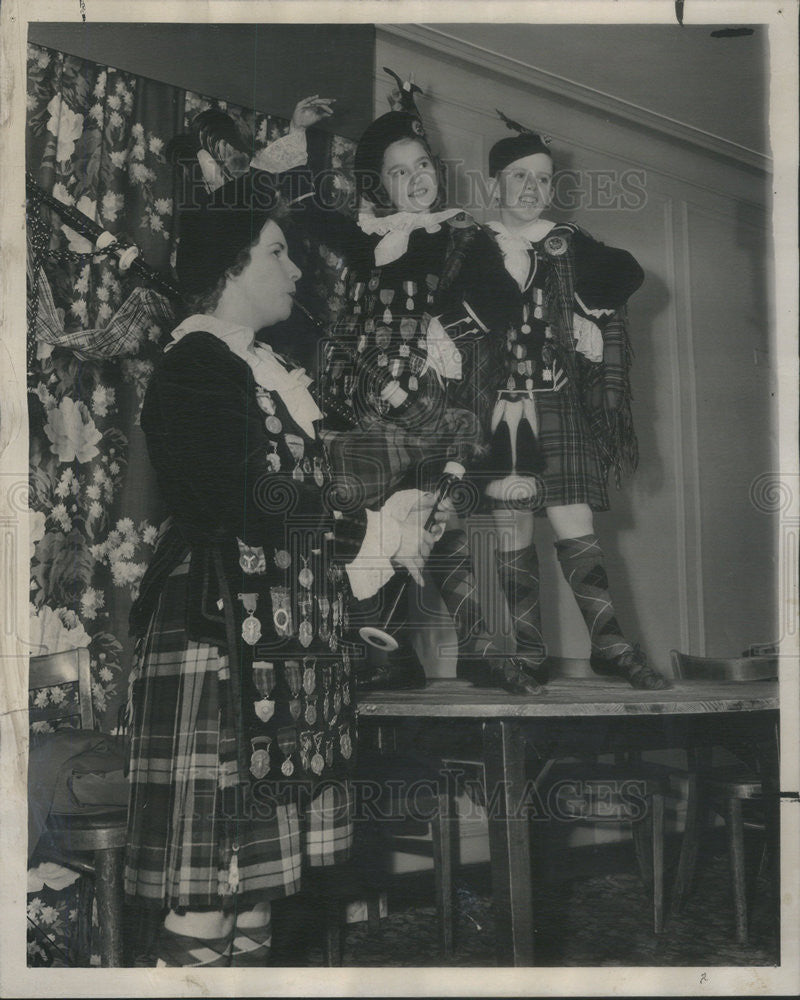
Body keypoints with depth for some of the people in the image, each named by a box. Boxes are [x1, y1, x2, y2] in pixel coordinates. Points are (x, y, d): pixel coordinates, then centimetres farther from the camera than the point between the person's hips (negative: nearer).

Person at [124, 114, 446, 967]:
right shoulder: (195, 370, -8)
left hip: (278, 655, 10)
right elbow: (247, 509, -17)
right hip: (216, 649, -10)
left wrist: (383, 532, 5)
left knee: (252, 886, 11)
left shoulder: (264, 374, 21)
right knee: (203, 902, -7)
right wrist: (373, 534, -5)